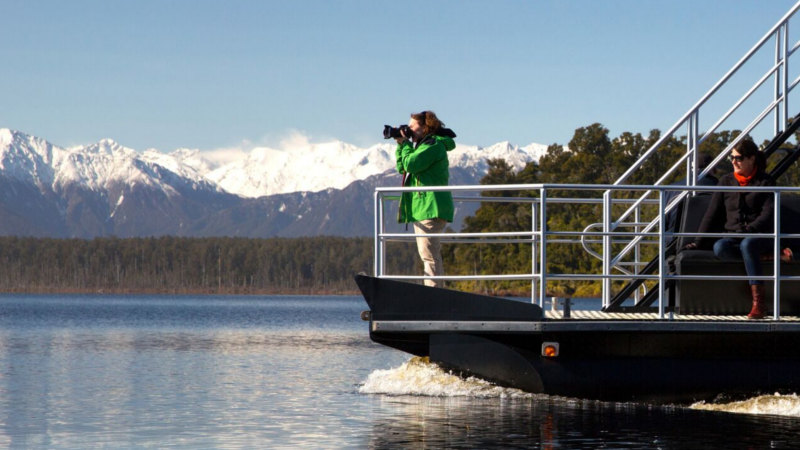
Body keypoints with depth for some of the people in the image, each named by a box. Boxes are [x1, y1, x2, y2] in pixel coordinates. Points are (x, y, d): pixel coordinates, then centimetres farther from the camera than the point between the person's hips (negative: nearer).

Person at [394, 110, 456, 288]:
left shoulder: (433, 145, -9)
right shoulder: (425, 145, 22)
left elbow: (410, 164, -20)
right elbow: (402, 168, 23)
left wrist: (406, 143, -5)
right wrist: (401, 145, 12)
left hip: (430, 207, -11)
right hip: (422, 207, 11)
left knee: (429, 255, -14)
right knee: (432, 255, 12)